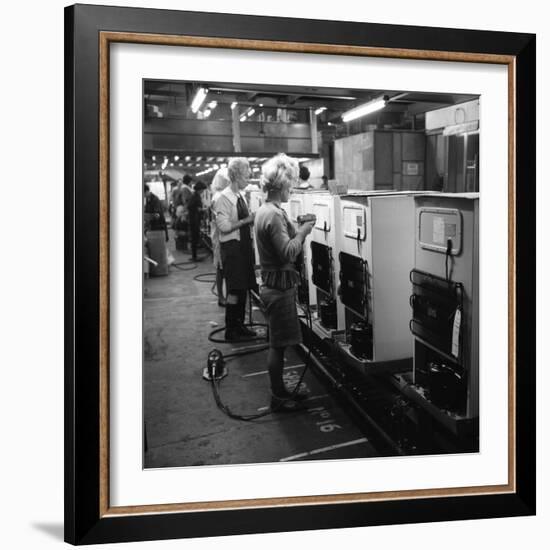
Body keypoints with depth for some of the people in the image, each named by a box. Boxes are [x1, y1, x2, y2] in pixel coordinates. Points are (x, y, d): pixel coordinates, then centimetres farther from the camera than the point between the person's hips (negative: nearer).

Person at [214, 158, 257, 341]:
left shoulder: (241, 196, 11)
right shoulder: (224, 198, -14)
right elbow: (224, 226, -20)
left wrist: (253, 219, 4)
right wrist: (246, 220, -20)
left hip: (244, 244, 8)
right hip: (231, 246, -8)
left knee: (243, 287, 13)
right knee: (234, 290, -3)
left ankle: (239, 325, 25)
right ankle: (230, 331, 7)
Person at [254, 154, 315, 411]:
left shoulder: (265, 211, 11)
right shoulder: (273, 214, -21)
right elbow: (288, 252, -26)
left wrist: (298, 228, 8)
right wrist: (303, 231, -14)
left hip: (274, 283, 10)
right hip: (279, 286, -10)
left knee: (278, 343, 18)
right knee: (278, 344, 2)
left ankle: (280, 389, 31)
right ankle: (277, 397, 14)